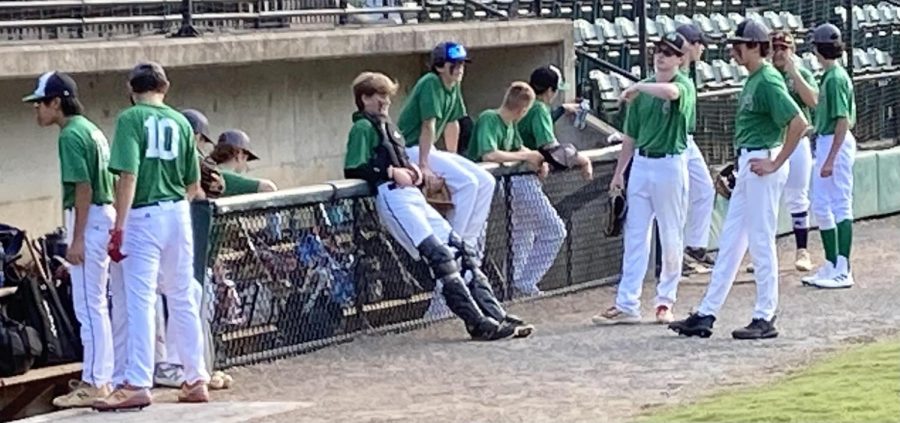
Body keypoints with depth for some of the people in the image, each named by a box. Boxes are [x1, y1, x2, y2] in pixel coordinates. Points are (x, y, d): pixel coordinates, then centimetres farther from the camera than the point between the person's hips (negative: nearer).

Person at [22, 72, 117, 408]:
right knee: (96, 304, 15)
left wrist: (76, 239, -21)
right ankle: (101, 375, 21)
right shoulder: (90, 129, 16)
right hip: (104, 214, 10)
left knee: (88, 305, -9)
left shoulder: (71, 135, -14)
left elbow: (83, 188, -20)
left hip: (89, 219, -10)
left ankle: (93, 383, -9)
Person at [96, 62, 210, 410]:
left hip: (144, 216, -5)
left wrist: (119, 226, -15)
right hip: (178, 214, 5)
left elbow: (128, 176, -15)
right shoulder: (180, 122, 10)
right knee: (183, 300, 13)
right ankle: (196, 380, 18)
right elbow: (194, 185, 13)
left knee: (140, 300, -7)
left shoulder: (131, 119, -5)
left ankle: (138, 384, -11)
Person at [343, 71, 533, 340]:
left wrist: (410, 168, 13)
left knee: (463, 251, -1)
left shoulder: (385, 125, 29)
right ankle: (478, 323, -25)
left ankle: (495, 315, -6)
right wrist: (391, 172, -11)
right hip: (392, 198, -10)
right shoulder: (362, 128, 2)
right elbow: (352, 170, -10)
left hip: (414, 196, 10)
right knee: (440, 256, -20)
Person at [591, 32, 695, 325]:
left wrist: (639, 87, -18)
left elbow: (670, 91, -34)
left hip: (670, 166, -5)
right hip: (640, 164, 5)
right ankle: (627, 304, 1)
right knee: (635, 235, 2)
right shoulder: (643, 89, 12)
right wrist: (619, 172, 15)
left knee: (671, 238, 3)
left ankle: (665, 300, 13)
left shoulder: (684, 85, -6)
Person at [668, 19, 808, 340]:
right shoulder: (753, 80, 13)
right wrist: (741, 166, 17)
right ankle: (706, 315, 14)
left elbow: (799, 123, -24)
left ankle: (765, 318, 4)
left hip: (761, 164, -10)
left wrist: (776, 163, -20)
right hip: (747, 166, 10)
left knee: (761, 242, -3)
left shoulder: (768, 81, -16)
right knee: (730, 241, 11)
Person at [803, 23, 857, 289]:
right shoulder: (830, 75, 11)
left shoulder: (835, 78, -17)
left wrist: (830, 159, -22)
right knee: (821, 205, 14)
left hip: (836, 144, -10)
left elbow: (843, 121, -20)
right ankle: (831, 266, 21)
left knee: (840, 206, -6)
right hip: (826, 142, 10)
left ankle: (843, 272, -3)